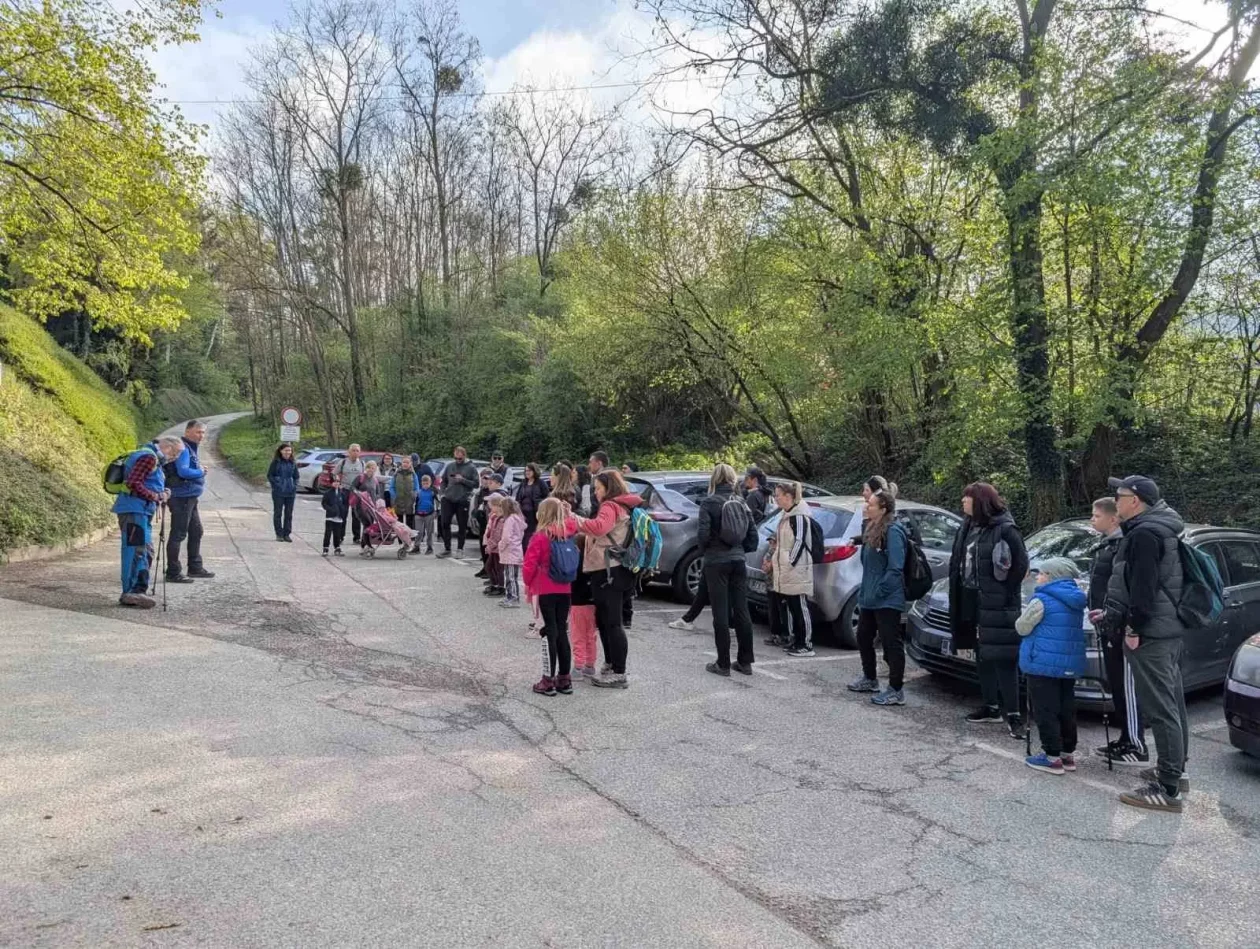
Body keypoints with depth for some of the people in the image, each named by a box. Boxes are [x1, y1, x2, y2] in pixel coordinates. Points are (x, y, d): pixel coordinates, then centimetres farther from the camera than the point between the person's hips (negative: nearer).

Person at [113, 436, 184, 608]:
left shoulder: (153, 459, 21)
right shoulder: (149, 457, -12)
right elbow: (133, 483, -21)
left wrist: (160, 494, 10)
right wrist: (155, 496, -16)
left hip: (141, 512, 11)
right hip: (134, 510, -11)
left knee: (145, 551, 13)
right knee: (136, 550, -12)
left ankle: (139, 591, 18)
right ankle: (130, 592, -12)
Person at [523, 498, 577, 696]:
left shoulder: (540, 537, -13)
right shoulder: (567, 536, 3)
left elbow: (530, 565, -14)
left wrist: (528, 582, 2)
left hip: (546, 591, -5)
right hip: (565, 590, 5)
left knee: (550, 633, -1)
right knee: (562, 632, 12)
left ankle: (549, 681, 2)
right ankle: (565, 679, 17)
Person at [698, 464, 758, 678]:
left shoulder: (709, 502, -8)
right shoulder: (741, 503, 8)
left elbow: (703, 533, -15)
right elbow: (753, 535, 7)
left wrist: (704, 551, 3)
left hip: (716, 561, -5)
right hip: (738, 561, 5)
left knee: (721, 613, -1)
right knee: (741, 611, 10)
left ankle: (723, 664, 4)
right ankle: (745, 662, 16)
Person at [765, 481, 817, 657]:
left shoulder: (799, 516, -13)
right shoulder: (786, 516, 17)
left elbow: (800, 542, -18)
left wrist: (790, 563, -20)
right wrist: (775, 562, 18)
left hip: (797, 570, -10)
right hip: (784, 571, 10)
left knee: (800, 607, -7)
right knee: (786, 605, 12)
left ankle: (806, 645, -4)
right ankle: (790, 639, 19)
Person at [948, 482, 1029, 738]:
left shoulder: (1004, 529, -11)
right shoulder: (968, 528, 12)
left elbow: (1021, 563, -11)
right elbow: (958, 562, 16)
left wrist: (1005, 592, -10)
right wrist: (958, 597, 9)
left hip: (997, 606, -8)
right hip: (971, 602, 8)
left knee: (1003, 658, -7)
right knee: (982, 657, 15)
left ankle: (1013, 714, -3)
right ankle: (991, 707, 25)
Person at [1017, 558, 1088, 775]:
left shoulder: (1042, 600, -14)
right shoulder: (1076, 601, 11)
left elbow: (1022, 627, -7)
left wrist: (1025, 615, 11)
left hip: (1044, 663, -8)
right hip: (1070, 664, 8)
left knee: (1046, 711, -2)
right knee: (1066, 710, 14)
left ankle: (1052, 757, -1)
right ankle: (1068, 753, 21)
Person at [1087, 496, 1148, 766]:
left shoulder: (1124, 546, -16)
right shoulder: (1106, 545, 16)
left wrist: (1109, 613, -24)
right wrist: (1098, 612, 15)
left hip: (1120, 628, -10)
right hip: (1107, 627, 10)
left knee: (1127, 686, -4)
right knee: (1115, 686, 15)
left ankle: (1137, 748, 2)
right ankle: (1125, 740, 24)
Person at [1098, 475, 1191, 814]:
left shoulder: (1144, 534, -17)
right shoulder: (1160, 529, 17)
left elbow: (1143, 588, -23)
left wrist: (1134, 627, -18)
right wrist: (1116, 614, 19)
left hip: (1151, 635, -11)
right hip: (1171, 631, 11)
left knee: (1161, 709, -9)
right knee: (1171, 705, 19)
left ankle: (1168, 790, -6)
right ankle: (1174, 770, 31)